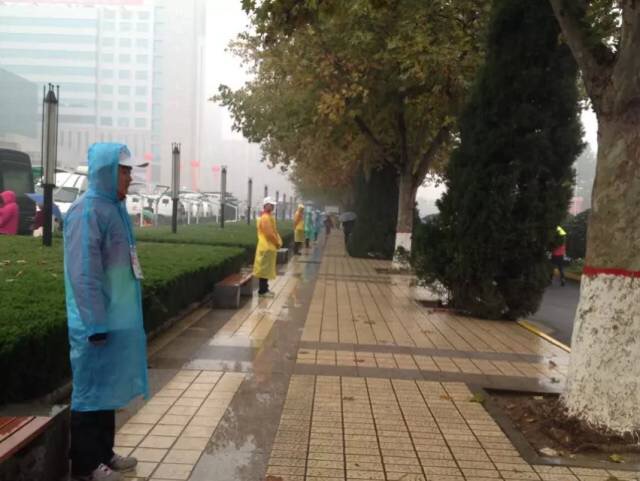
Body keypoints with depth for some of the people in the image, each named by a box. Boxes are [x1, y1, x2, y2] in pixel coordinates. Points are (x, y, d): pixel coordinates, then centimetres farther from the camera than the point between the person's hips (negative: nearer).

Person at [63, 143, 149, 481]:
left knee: (108, 388, 17)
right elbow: (84, 273, -22)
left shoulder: (113, 207, 10)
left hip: (117, 317, 9)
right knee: (92, 391, 2)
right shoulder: (88, 211, -18)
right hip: (98, 322, -9)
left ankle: (103, 454, 30)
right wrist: (96, 323, -21)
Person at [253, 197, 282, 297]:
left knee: (267, 269, 14)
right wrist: (277, 243, -12)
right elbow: (269, 233, -22)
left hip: (269, 246, 10)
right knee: (265, 269, -5)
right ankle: (262, 291, 0)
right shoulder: (265, 218, -18)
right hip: (267, 247, -10)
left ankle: (264, 289, 21)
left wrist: (278, 242, 8)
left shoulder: (269, 216, 15)